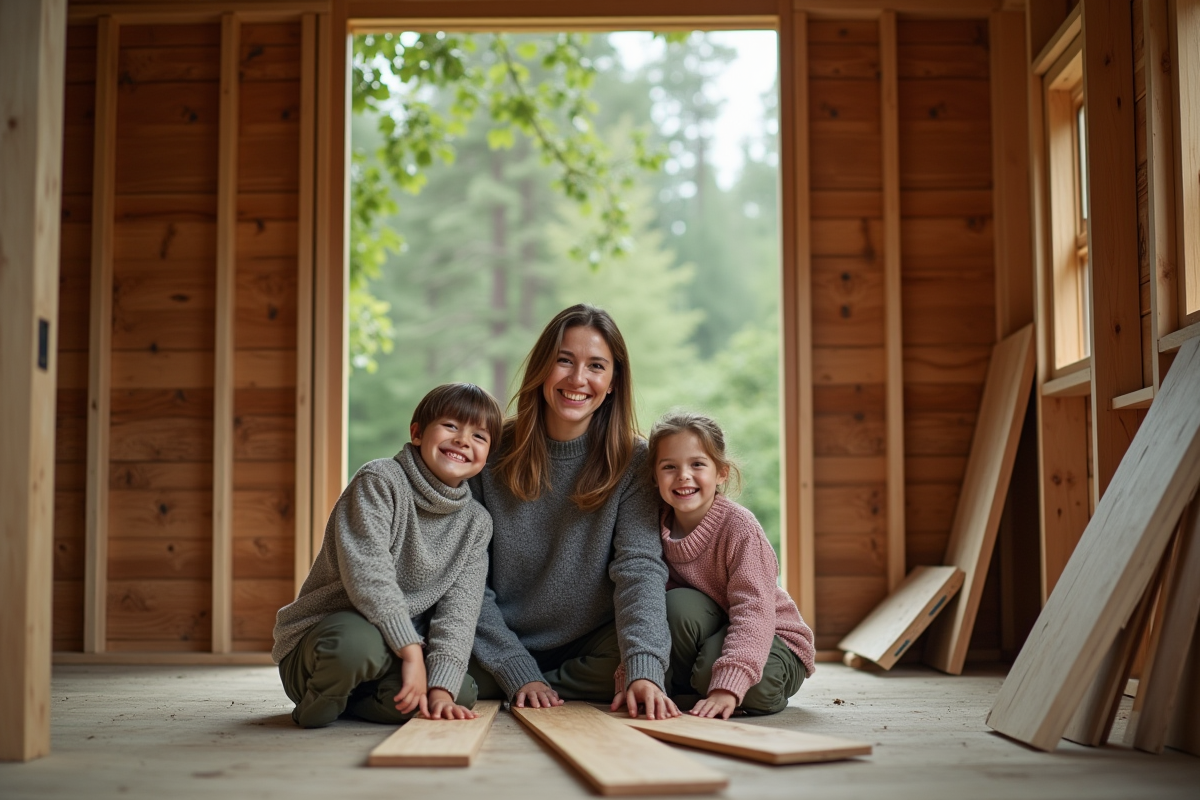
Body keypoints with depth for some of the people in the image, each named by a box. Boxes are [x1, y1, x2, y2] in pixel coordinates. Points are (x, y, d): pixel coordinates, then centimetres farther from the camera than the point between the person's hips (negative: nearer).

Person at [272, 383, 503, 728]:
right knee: (356, 642, -40)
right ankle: (321, 700, -7)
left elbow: (458, 610, -5)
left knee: (461, 695, -20)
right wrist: (411, 652, -29)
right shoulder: (379, 481, -13)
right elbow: (366, 573, -24)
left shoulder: (476, 523, 4)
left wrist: (441, 686, -20)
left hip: (393, 653, 6)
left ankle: (348, 699, 0)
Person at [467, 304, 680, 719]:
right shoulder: (490, 453, -3)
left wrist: (643, 671, -33)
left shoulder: (633, 462, -3)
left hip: (593, 650, 0)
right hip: (502, 652, 1)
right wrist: (518, 673, -15)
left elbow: (638, 565, -16)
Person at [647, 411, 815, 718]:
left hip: (772, 638, -4)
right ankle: (679, 692, -5)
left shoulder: (739, 526, -25)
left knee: (713, 667, -34)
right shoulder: (660, 527, -8)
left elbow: (753, 611, -32)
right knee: (677, 603, -26)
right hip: (714, 629, 4)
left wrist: (727, 687, -42)